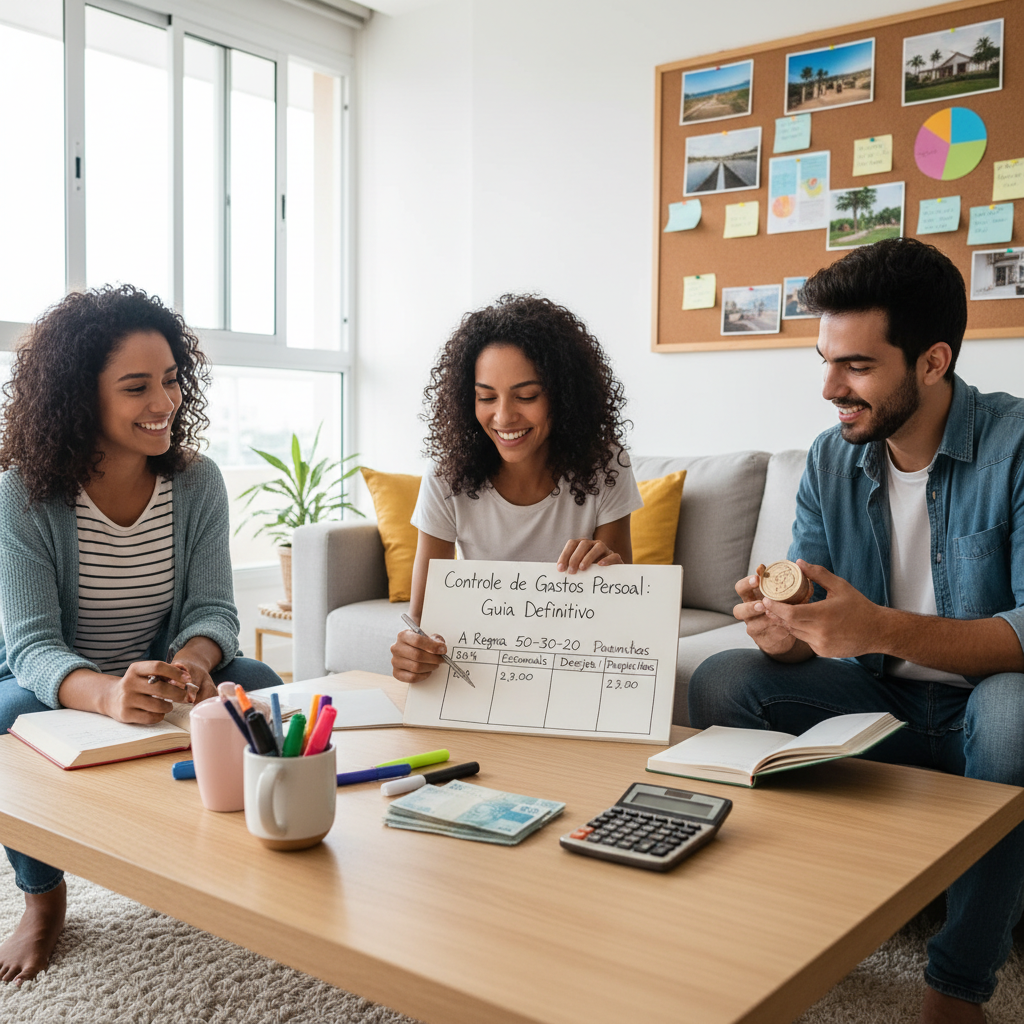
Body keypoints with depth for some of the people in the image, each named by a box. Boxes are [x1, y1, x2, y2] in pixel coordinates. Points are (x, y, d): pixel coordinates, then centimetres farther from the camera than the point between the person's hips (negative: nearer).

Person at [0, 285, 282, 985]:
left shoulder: (197, 482, -11)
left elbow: (213, 610, -12)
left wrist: (192, 661, -39)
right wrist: (105, 693, -49)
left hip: (161, 674, 2)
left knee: (261, 687, -24)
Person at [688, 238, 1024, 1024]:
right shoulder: (831, 460, -2)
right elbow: (805, 603, -2)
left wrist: (884, 628, -40)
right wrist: (781, 628, -28)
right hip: (879, 698, 4)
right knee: (722, 681, -16)